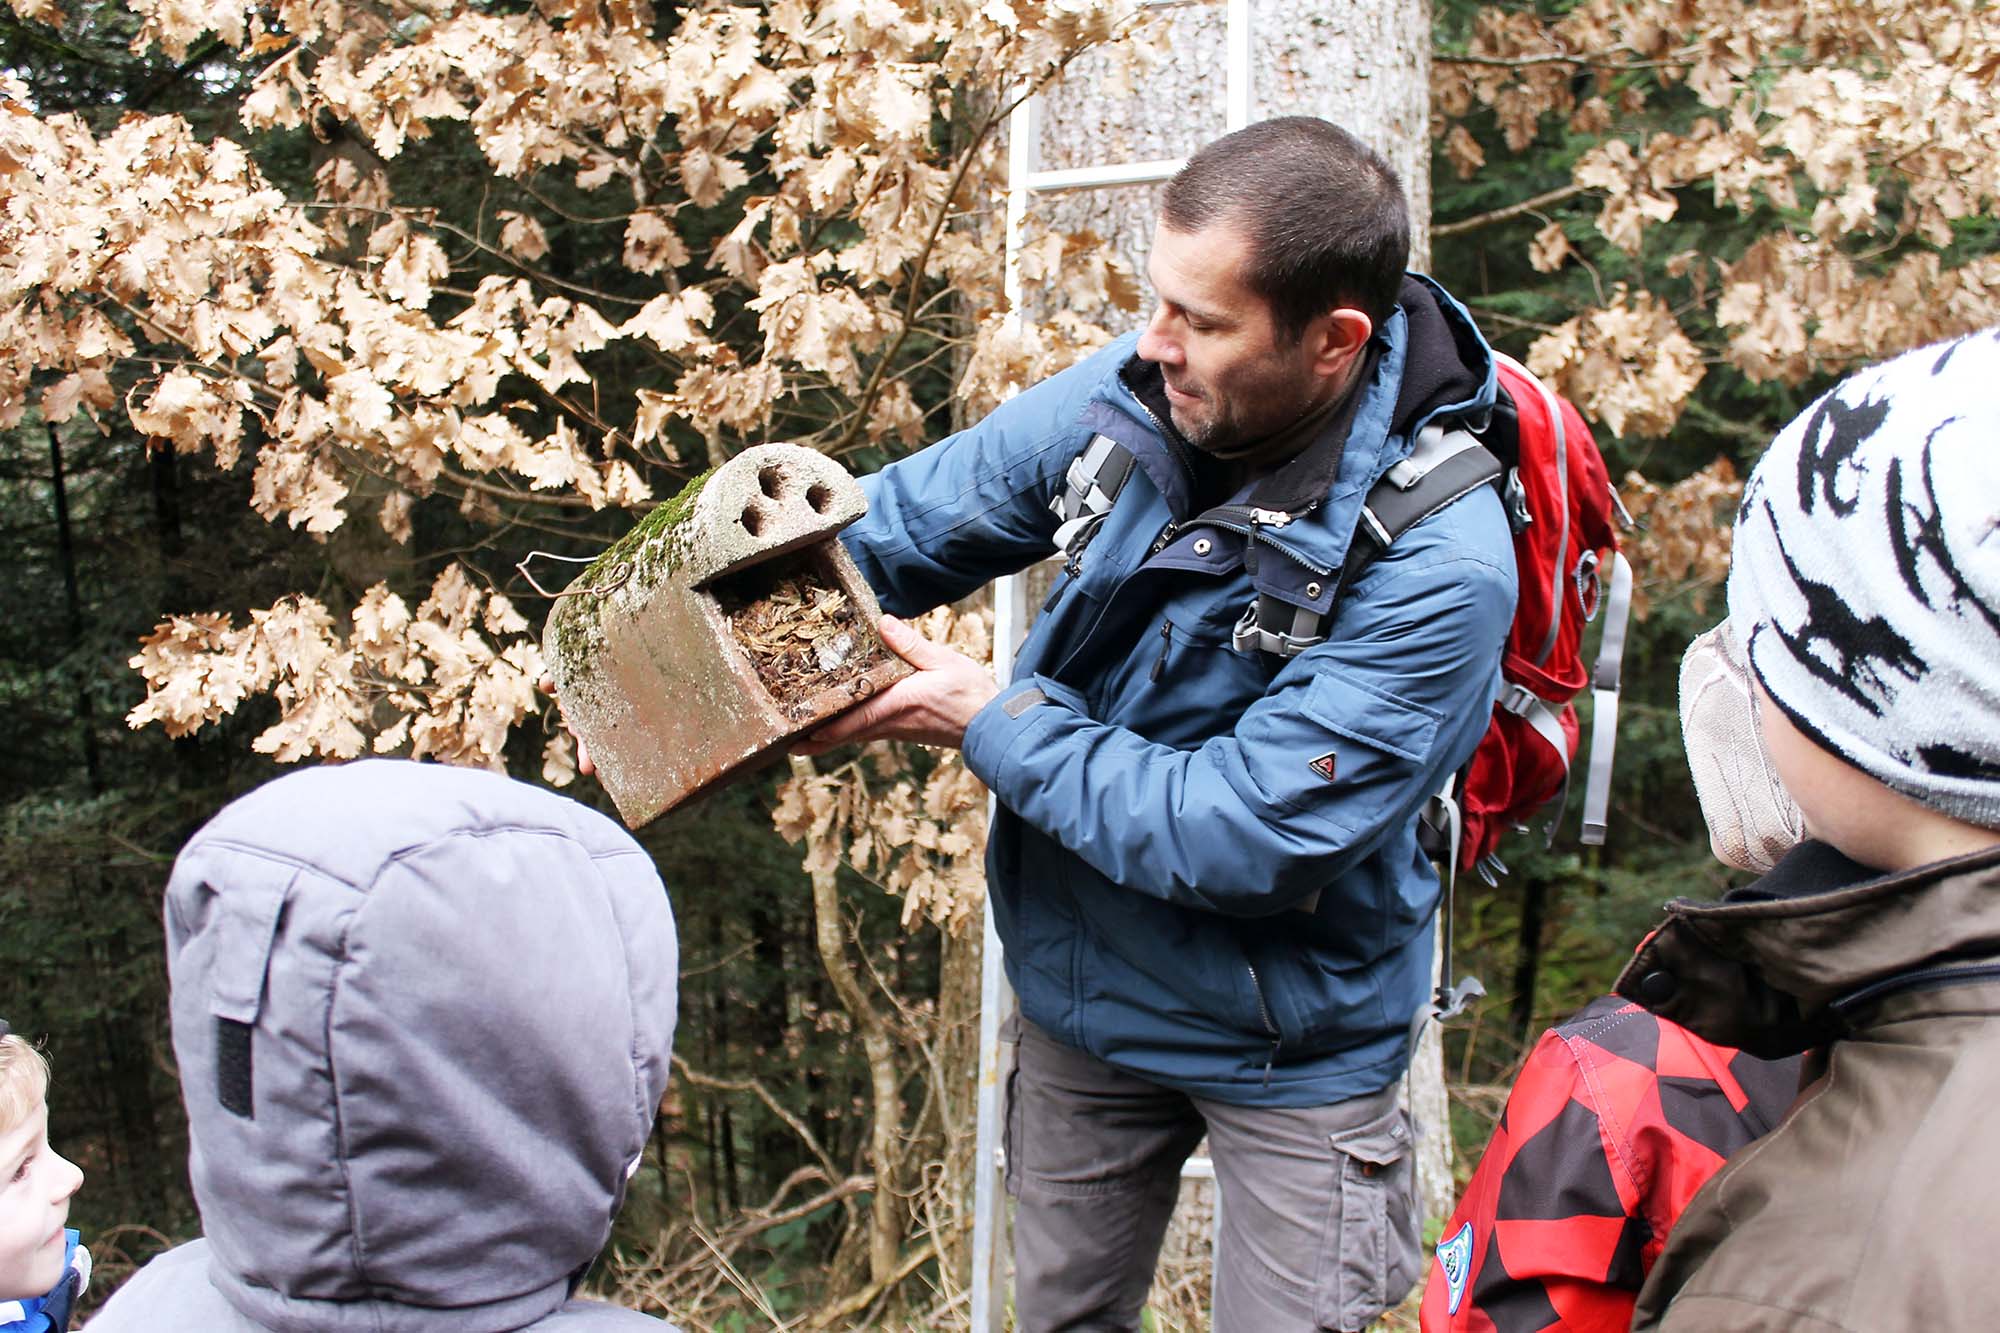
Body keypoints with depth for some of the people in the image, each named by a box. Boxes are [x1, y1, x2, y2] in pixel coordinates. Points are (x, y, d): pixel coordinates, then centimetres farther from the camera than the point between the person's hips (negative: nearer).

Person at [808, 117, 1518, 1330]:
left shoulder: (1434, 569, -31)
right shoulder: (1137, 390, -15)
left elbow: (1238, 838, -31)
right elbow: (923, 514, 0)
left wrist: (992, 720, -26)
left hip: (1285, 1043, -5)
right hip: (1082, 989, 5)